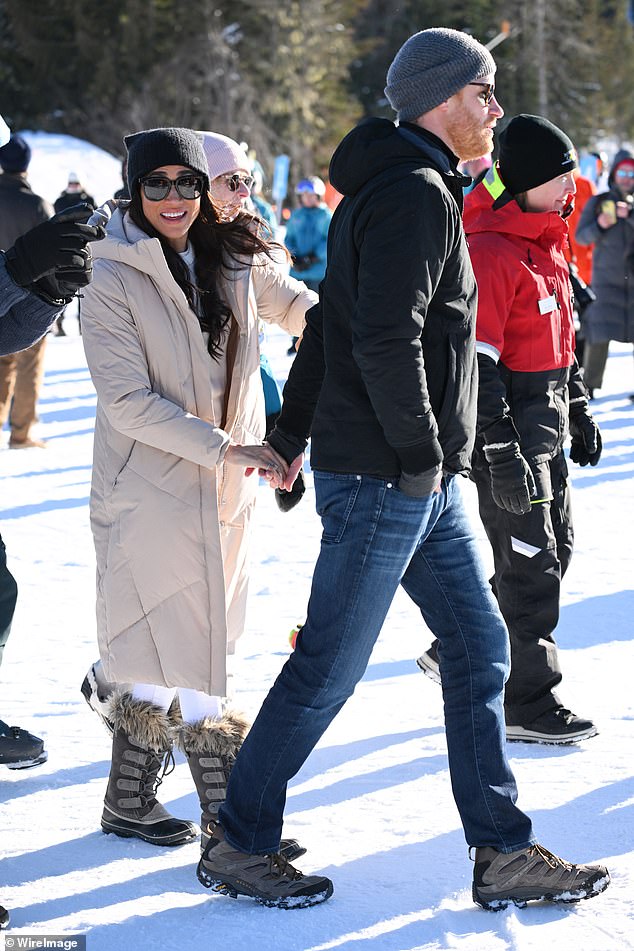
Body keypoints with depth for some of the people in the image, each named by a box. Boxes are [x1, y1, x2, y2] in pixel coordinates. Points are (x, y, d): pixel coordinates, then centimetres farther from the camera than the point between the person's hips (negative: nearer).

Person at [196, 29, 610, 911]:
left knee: (480, 649, 10)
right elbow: (385, 341, -26)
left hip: (422, 483, 10)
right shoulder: (417, 196, -16)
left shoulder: (389, 193, 17)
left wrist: (293, 431, 24)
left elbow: (330, 321, 21)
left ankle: (503, 854, 15)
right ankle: (239, 844, 13)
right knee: (329, 668, 0)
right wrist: (421, 451, -17)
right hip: (384, 481, -10)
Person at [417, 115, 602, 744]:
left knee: (553, 549, 17)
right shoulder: (489, 253, -20)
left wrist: (578, 408, 25)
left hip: (546, 429, 10)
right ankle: (526, 704, 9)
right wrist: (501, 455, -24)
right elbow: (475, 365, -23)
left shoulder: (546, 239, 11)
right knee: (531, 565, -3)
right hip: (506, 430, -10)